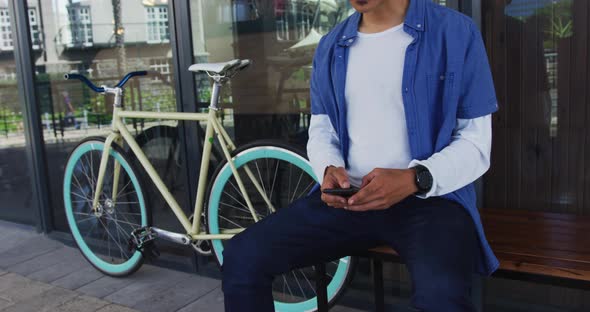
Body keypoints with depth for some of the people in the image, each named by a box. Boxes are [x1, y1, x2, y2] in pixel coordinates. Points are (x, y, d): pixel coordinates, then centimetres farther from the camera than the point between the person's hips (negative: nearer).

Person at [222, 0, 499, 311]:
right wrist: (330, 169, -7)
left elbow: (476, 142, -3)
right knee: (241, 256, -14)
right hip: (346, 196, 4)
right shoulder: (330, 46, 12)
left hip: (430, 196, -3)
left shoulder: (455, 32, -2)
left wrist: (415, 179, -21)